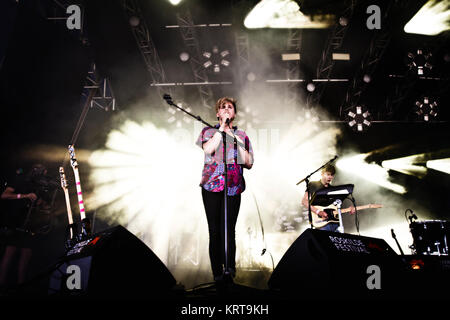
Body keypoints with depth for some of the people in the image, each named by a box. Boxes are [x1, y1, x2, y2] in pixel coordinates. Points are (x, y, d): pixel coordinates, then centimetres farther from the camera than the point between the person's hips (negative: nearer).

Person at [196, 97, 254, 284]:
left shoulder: (241, 135, 18)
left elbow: (249, 163, 10)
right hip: (211, 186, 0)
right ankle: (217, 272, 2)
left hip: (233, 187, 0)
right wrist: (222, 128, -5)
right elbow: (208, 149, -9)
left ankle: (229, 269, -13)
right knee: (214, 230, -2)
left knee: (228, 230, -10)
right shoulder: (208, 132, 14)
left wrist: (238, 141, 0)